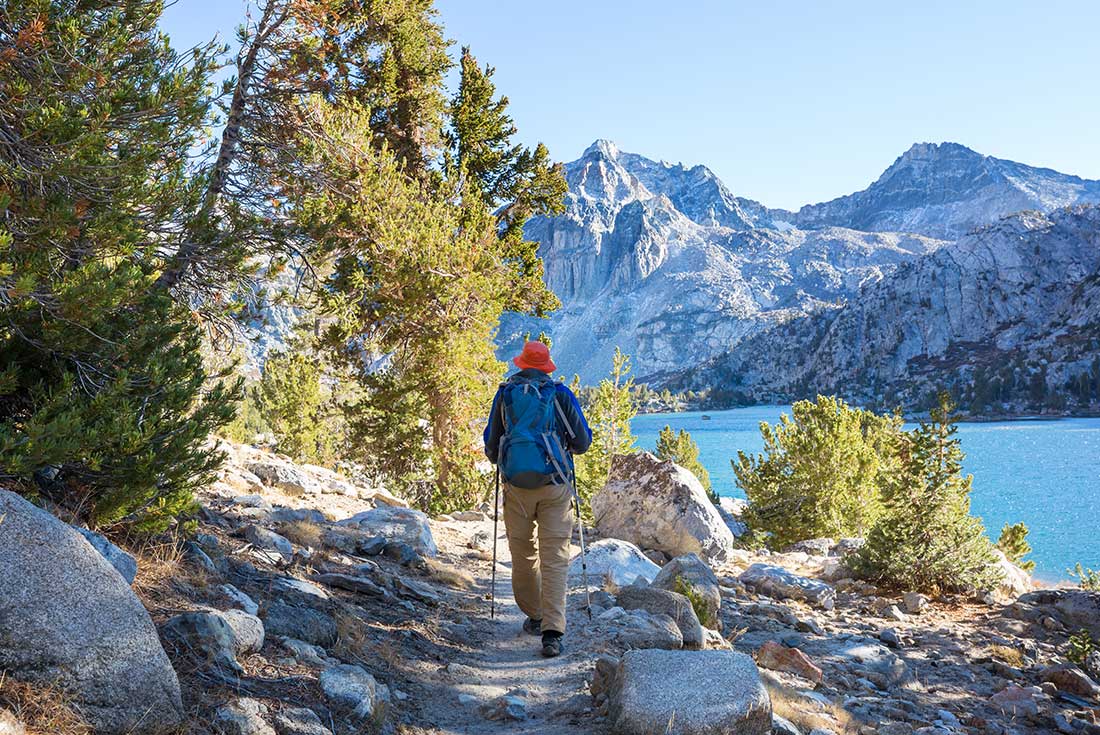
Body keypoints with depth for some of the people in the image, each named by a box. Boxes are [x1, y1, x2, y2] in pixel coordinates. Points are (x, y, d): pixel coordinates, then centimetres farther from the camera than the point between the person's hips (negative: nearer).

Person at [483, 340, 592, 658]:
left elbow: (491, 445, 10)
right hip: (555, 487, -1)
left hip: (516, 486, 1)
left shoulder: (505, 394, 4)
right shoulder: (560, 394, 0)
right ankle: (552, 632, -9)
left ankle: (534, 616, 30)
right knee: (554, 557, -1)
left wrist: (498, 460, 32)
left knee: (523, 554, 16)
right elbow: (582, 441, 3)